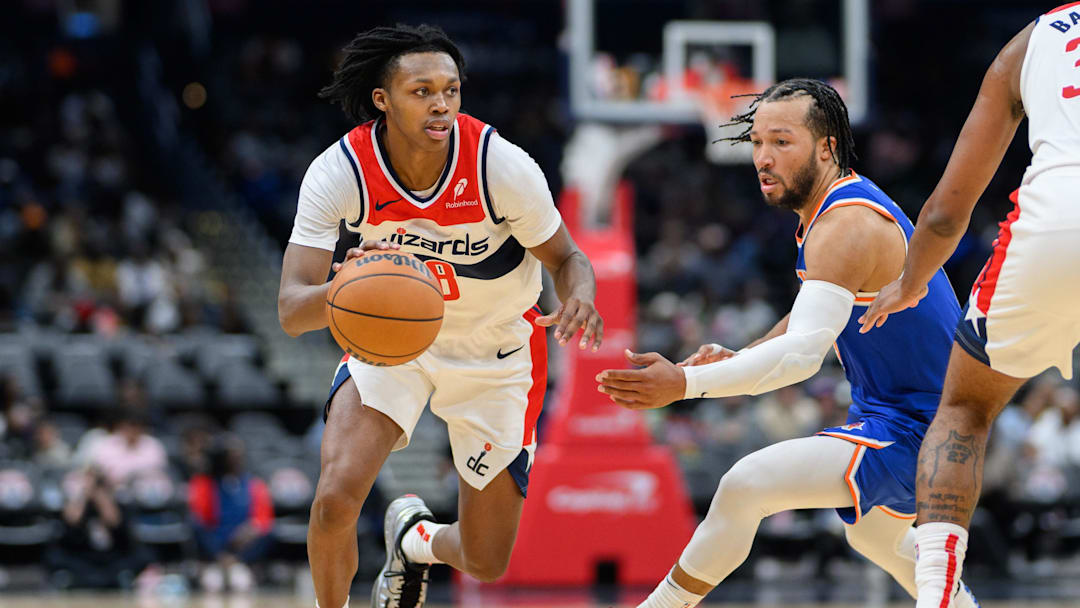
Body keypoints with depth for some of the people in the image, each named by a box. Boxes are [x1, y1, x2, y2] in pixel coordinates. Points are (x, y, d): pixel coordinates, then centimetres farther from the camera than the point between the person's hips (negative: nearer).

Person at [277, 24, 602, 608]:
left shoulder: (502, 166, -27)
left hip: (496, 349, 0)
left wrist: (579, 297, -37)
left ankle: (417, 536, 41)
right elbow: (292, 309, -29)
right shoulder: (339, 172, -25)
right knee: (334, 500, -26)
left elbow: (566, 258, -11)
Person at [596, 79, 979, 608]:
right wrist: (738, 360, 5)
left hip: (910, 430, -11)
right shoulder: (837, 205, 9)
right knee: (874, 537, 36)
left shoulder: (846, 227, -23)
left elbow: (804, 353, -35)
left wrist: (685, 383, -43)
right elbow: (814, 318, 23)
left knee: (745, 486, -23)